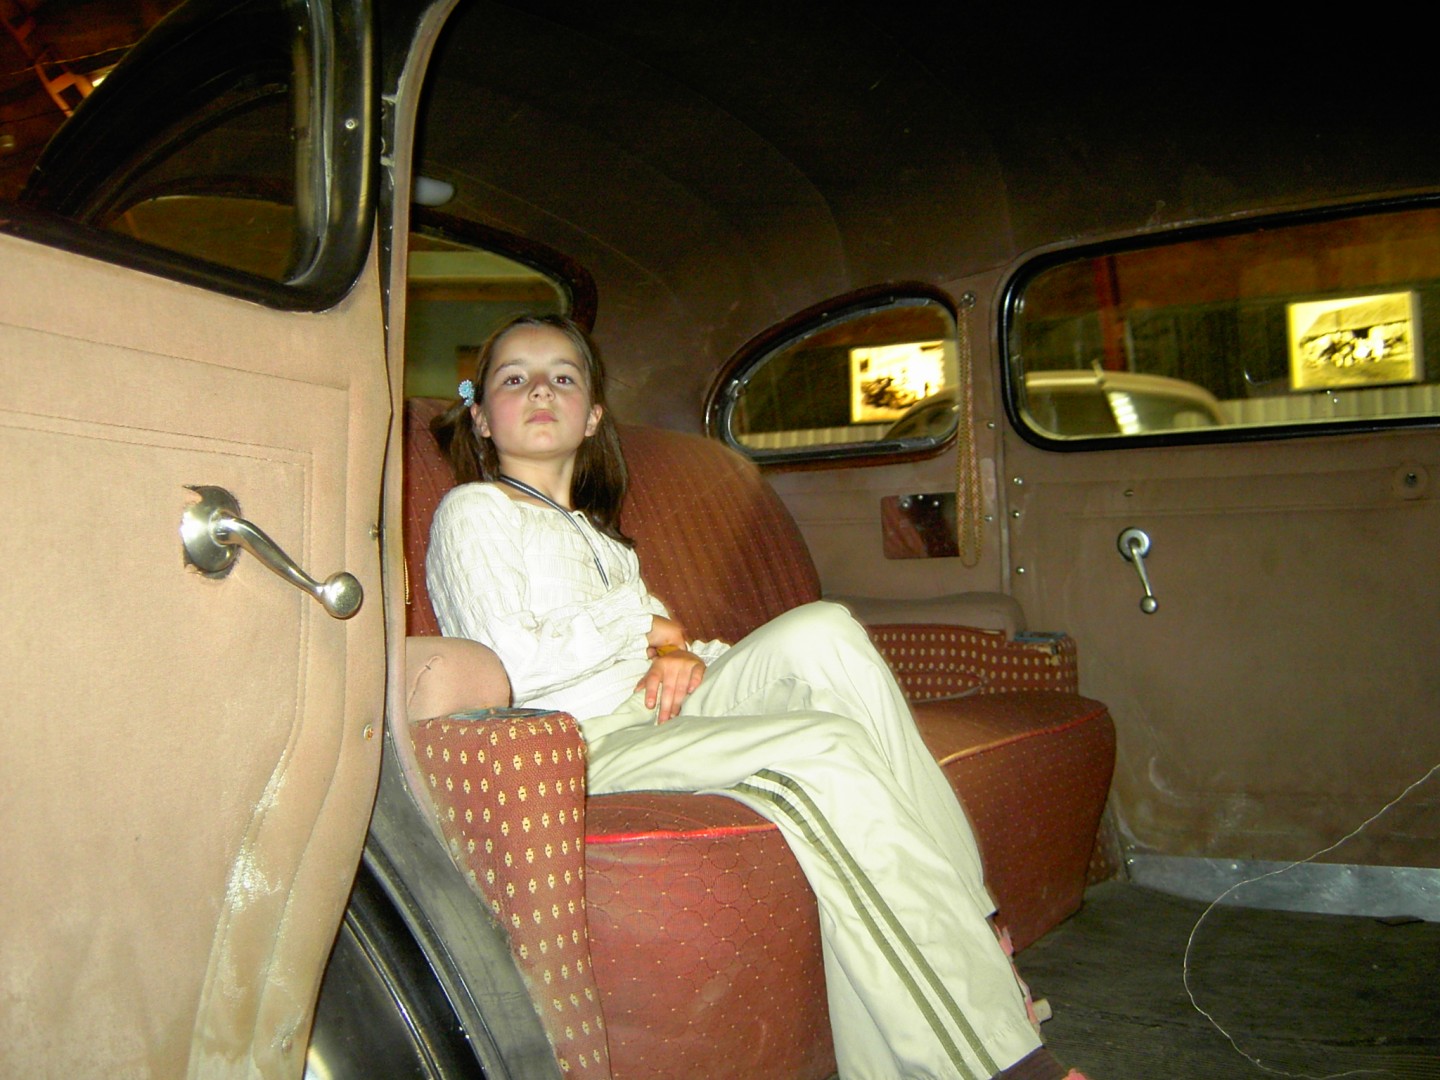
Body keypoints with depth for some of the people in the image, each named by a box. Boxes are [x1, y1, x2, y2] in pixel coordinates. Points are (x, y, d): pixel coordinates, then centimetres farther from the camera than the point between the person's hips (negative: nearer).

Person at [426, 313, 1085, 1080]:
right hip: (587, 746, -7)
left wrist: (680, 657, -2)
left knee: (818, 631, -20)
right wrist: (636, 621, -3)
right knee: (823, 745, -28)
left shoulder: (593, 535, 30)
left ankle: (958, 911, -26)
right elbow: (514, 667, -12)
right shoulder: (472, 513, 4)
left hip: (654, 715, 7)